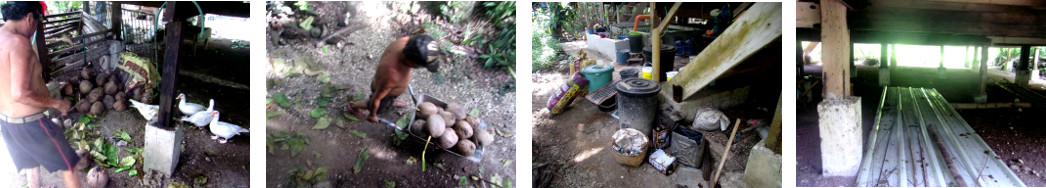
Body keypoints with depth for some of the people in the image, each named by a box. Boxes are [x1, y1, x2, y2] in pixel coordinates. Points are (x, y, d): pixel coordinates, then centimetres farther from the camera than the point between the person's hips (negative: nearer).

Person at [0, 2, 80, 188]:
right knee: (68, 164, 9)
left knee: (31, 162, 29)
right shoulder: (18, 42, -24)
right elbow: (20, 94, -30)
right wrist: (57, 103, -17)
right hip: (29, 122, -9)